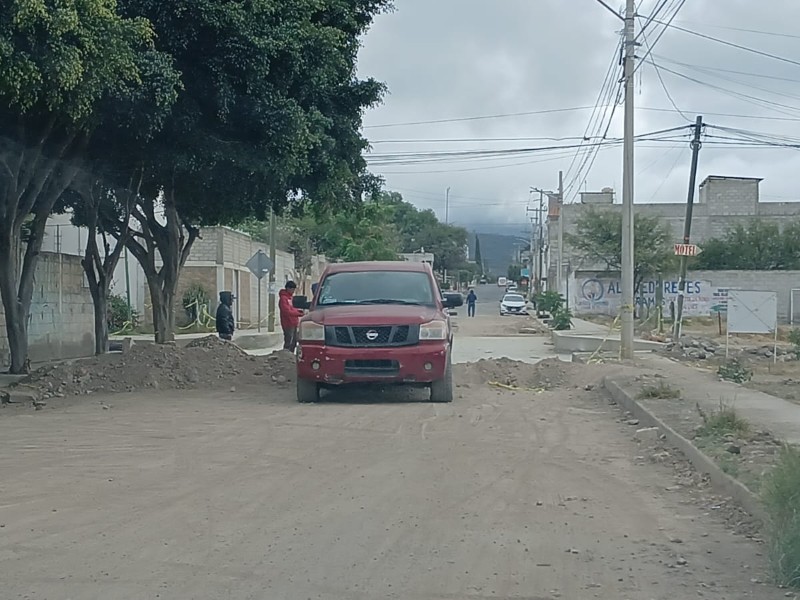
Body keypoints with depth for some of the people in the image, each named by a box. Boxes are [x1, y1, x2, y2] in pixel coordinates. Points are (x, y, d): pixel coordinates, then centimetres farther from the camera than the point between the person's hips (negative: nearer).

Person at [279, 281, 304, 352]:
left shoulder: (290, 297, 15)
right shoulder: (283, 298, -15)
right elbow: (287, 312, -22)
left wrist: (297, 310, 4)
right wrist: (300, 314, -22)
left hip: (293, 324, 10)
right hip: (288, 324, -10)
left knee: (294, 342, 14)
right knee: (288, 343, -10)